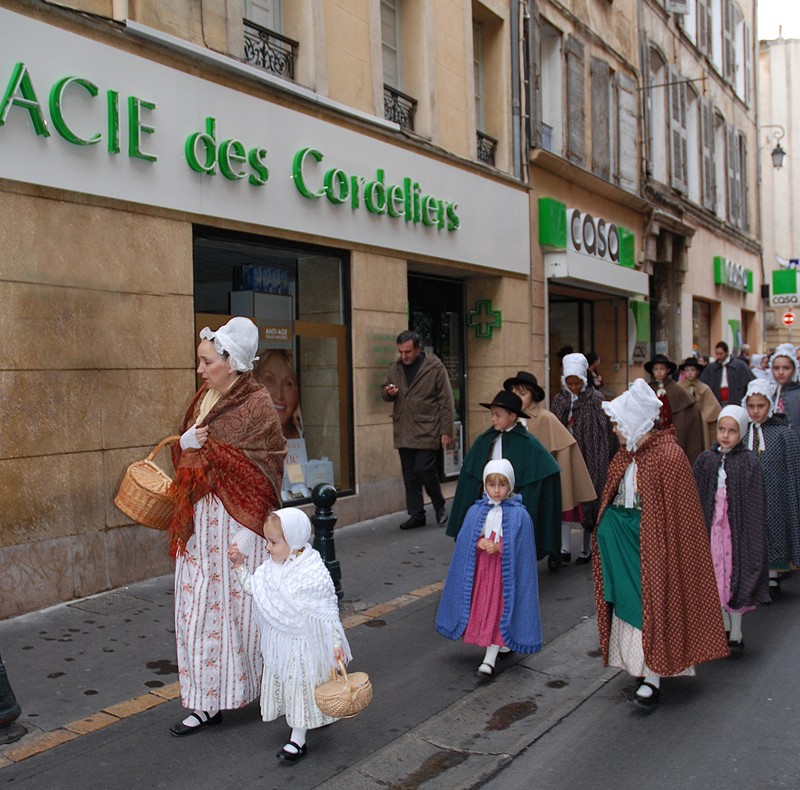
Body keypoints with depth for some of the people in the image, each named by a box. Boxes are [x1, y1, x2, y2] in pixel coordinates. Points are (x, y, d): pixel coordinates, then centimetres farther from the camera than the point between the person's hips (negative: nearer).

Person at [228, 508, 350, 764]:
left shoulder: (314, 572, -24)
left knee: (302, 684, 7)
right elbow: (252, 588, 9)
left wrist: (336, 643, -19)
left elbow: (327, 609, -19)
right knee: (283, 682, 19)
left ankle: (298, 740, 20)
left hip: (305, 641, -7)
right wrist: (240, 566, -2)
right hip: (279, 641, 7)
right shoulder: (271, 567, -4)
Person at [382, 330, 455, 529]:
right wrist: (388, 393, -4)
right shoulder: (394, 369, 9)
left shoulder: (435, 367, -5)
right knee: (410, 475, 8)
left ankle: (439, 506, 14)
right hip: (404, 432, 5)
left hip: (427, 431, -5)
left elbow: (446, 401, -5)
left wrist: (447, 431, -8)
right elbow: (384, 392, 22)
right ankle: (416, 515, 19)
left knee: (425, 470, -10)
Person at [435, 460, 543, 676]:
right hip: (480, 570, 4)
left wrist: (499, 548, -22)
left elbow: (521, 548, -9)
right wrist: (479, 544, -18)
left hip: (505, 571, -3)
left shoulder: (519, 515, -8)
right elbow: (464, 542, 1)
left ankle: (490, 658, 1)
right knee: (481, 608, 11)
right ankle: (499, 644, 32)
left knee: (498, 611, -3)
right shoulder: (475, 511, 1)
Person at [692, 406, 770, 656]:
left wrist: (752, 537, -9)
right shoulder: (706, 460, 2)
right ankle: (724, 628, 29)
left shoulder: (749, 463, -7)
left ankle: (736, 634, 17)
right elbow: (696, 498, 7)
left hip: (736, 527, -3)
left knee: (736, 577, 2)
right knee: (716, 578, 11)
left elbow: (755, 506, -6)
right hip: (712, 526, 3)